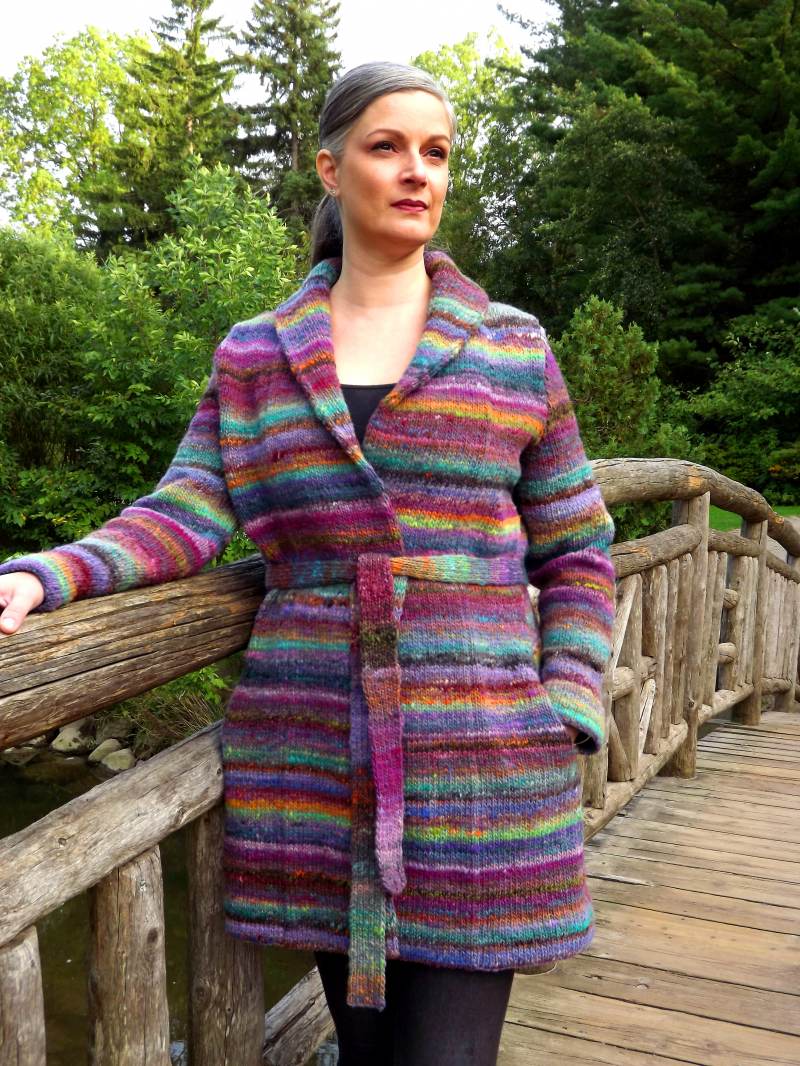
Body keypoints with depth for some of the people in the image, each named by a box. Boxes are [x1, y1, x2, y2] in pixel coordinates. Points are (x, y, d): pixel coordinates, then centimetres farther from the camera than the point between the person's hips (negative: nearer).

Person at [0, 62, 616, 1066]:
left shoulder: (514, 350, 6)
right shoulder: (254, 356, 9)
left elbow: (574, 556, 7)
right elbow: (186, 513, 0)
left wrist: (563, 720, -3)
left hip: (475, 758, -1)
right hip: (311, 760, 2)